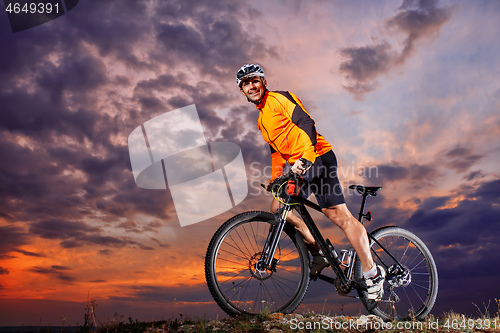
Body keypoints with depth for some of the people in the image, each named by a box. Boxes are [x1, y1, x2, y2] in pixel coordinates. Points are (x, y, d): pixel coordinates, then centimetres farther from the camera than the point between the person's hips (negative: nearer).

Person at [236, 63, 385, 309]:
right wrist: (275, 177, 17)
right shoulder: (262, 118, 24)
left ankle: (372, 273, -7)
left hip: (316, 159, -9)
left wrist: (305, 159, -30)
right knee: (278, 208, 5)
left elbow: (306, 124, -18)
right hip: (299, 167, 9)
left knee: (338, 215, -15)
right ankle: (318, 254, 11)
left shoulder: (279, 98, -3)